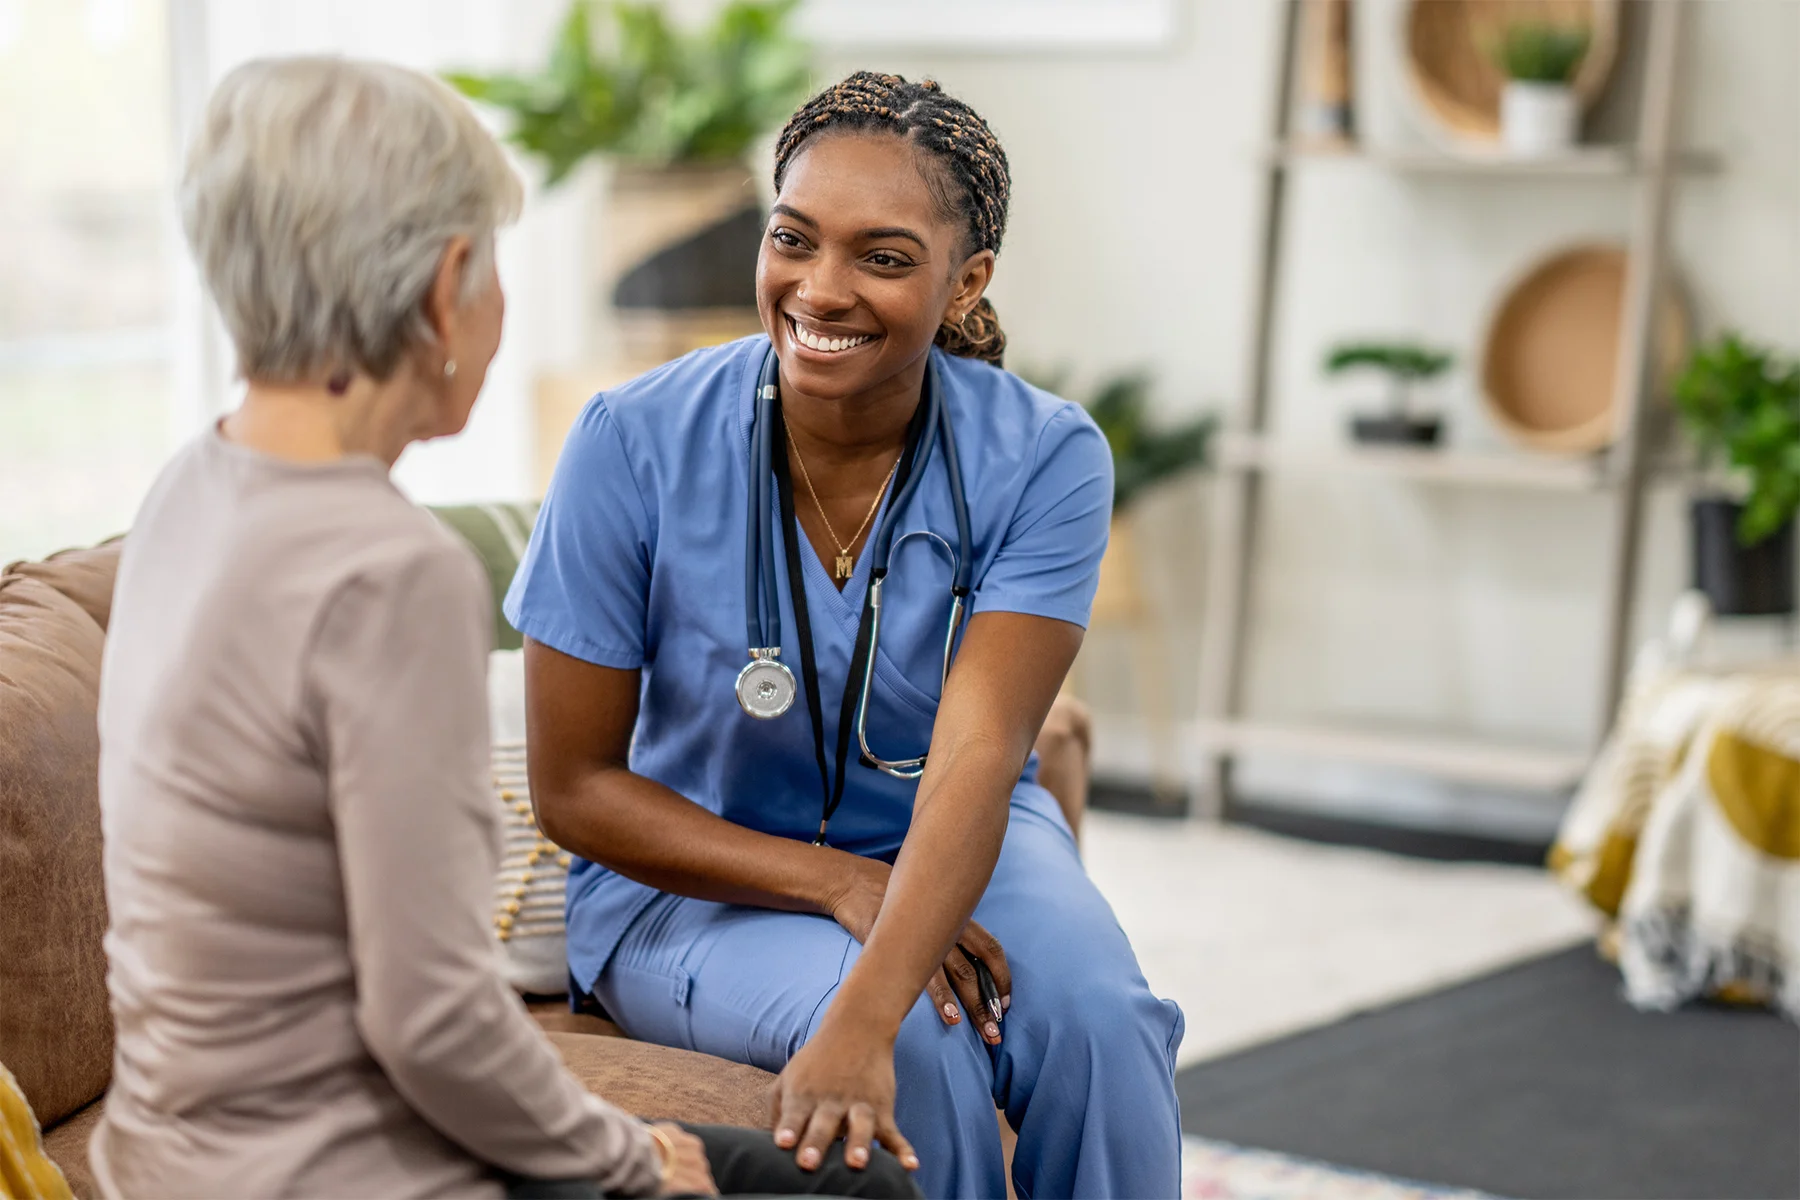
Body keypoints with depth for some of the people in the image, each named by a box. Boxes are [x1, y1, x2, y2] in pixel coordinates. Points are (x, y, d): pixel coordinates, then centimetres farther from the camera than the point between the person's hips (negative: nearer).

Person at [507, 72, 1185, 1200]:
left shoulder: (1044, 460, -17)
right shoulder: (637, 445, -18)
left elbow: (975, 763, -28)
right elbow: (575, 786, -11)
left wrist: (859, 1025, -44)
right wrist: (841, 886, -22)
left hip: (953, 846, 2)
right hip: (694, 873, -1)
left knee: (1095, 1014, -29)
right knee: (924, 1042, -30)